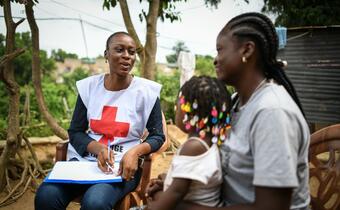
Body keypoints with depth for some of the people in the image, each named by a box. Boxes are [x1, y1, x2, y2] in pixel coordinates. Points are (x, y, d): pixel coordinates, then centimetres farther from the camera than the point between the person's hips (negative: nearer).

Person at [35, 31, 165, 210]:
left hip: (123, 164, -2)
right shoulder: (89, 86, 4)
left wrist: (135, 151, -20)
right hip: (84, 158, 3)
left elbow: (157, 136, 2)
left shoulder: (146, 91, -3)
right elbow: (75, 132, 6)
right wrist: (99, 148, -16)